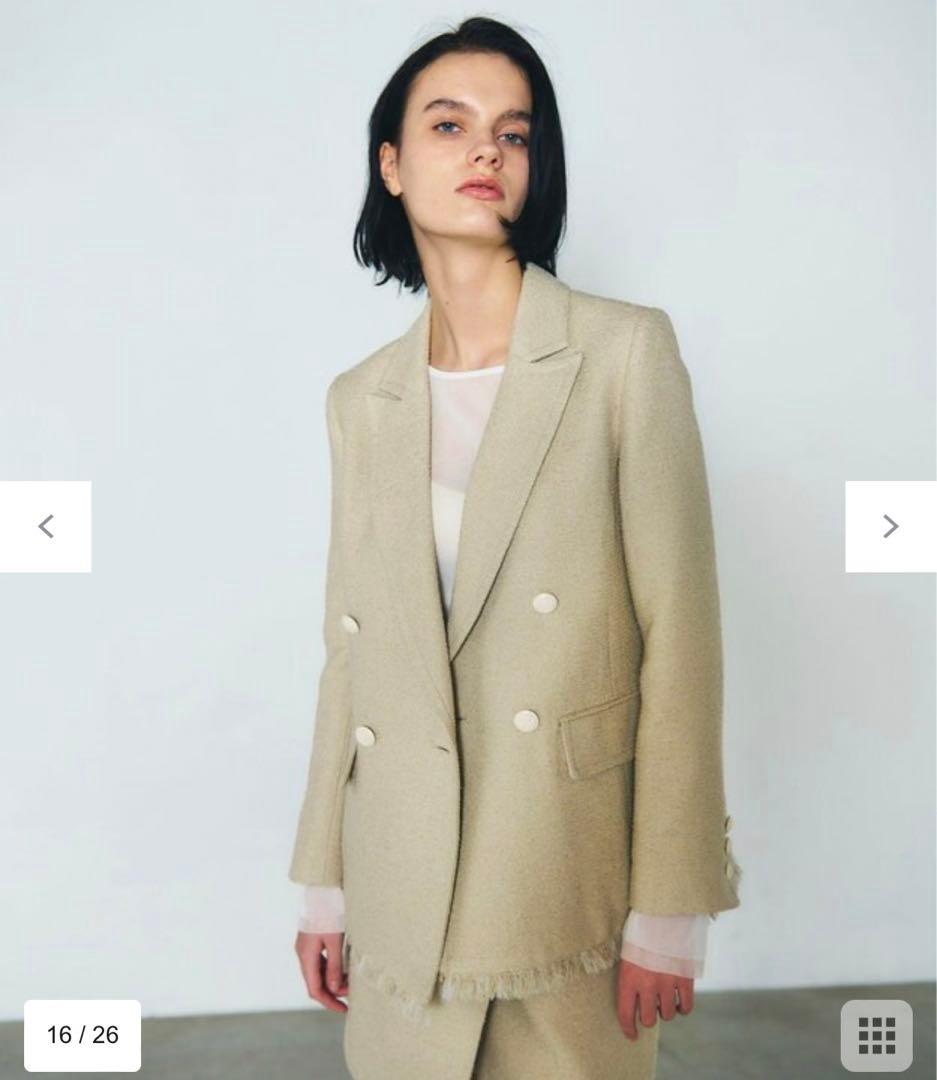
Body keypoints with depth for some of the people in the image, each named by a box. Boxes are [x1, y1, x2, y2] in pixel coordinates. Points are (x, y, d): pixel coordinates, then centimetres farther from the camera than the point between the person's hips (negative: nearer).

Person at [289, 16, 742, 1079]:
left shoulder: (626, 352, -6)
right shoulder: (361, 397, 6)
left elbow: (679, 636, -9)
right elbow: (349, 652, 9)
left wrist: (671, 909, -10)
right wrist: (321, 881, 9)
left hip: (571, 894, -3)